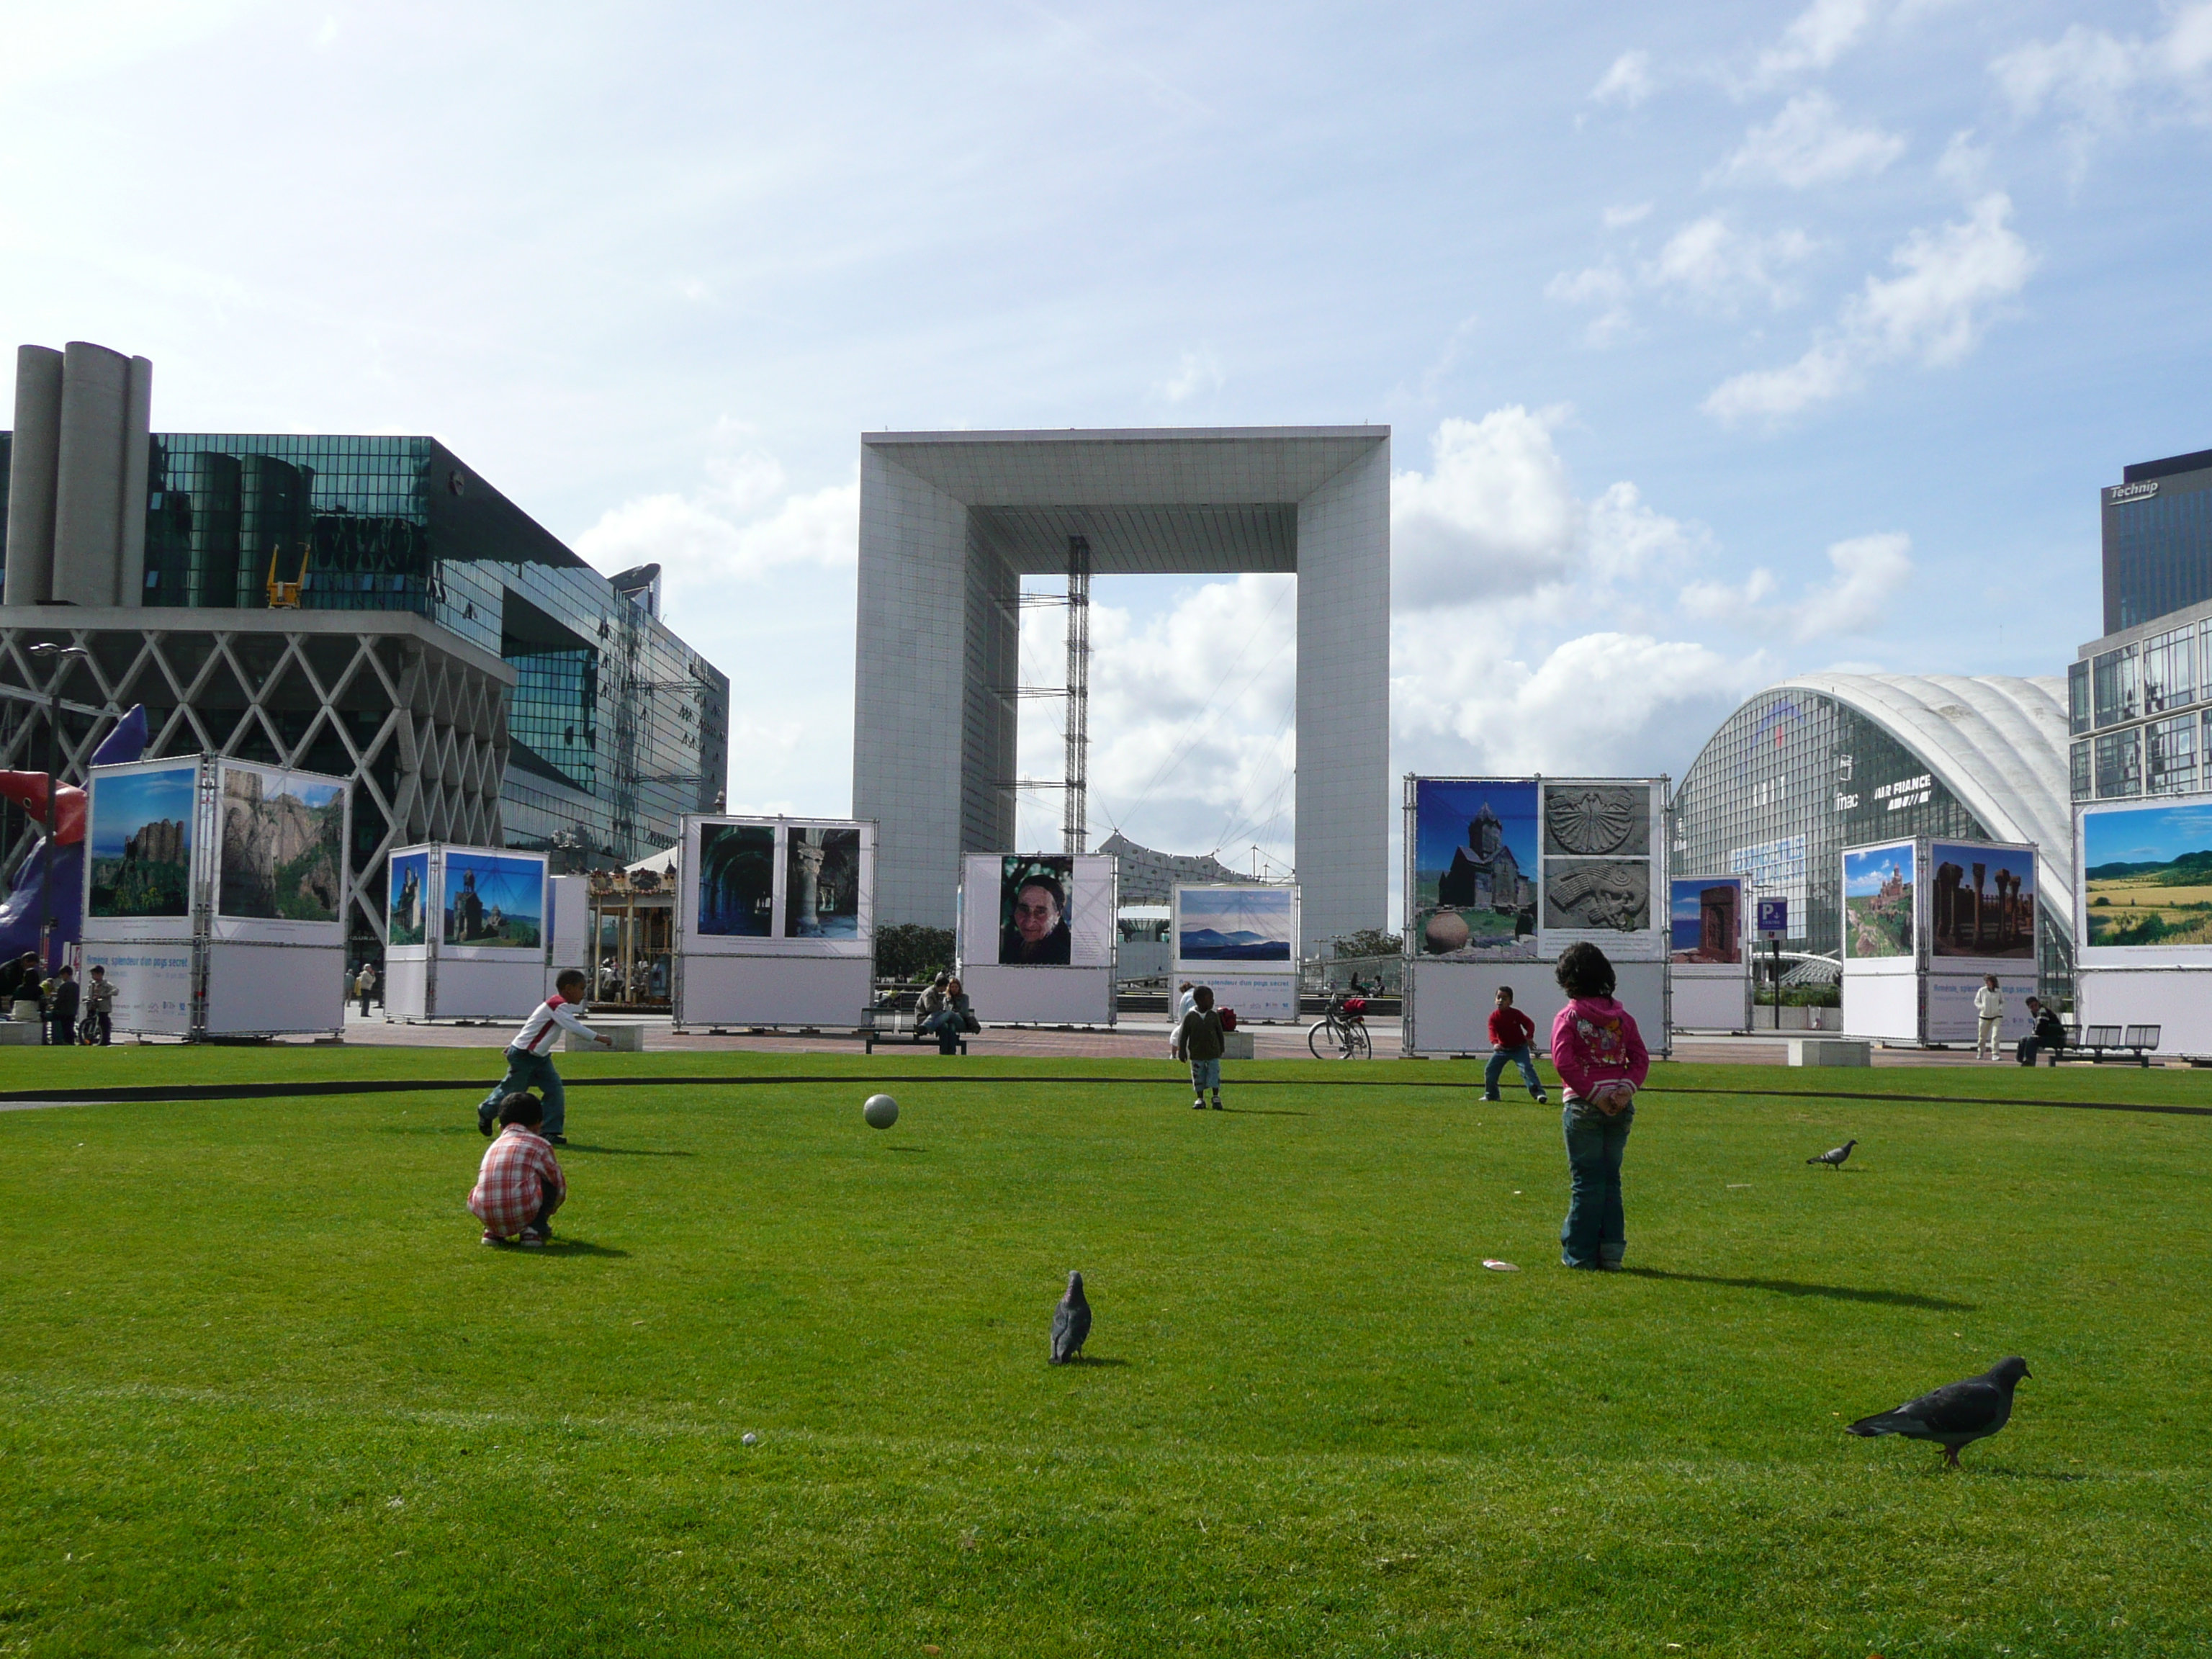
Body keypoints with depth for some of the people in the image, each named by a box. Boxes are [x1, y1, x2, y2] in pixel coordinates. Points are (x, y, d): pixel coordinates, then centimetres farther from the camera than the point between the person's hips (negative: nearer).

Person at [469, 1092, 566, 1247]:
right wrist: (546, 1213, 42)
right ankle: (534, 1229, 6)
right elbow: (559, 1185, 21)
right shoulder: (540, 1144, 13)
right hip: (522, 1214, -5)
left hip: (486, 1216, 5)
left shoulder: (493, 1147, 26)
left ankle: (492, 1232, 16)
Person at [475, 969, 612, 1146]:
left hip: (540, 1057, 9)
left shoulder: (561, 1006, 7)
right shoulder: (557, 1005, -24)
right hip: (523, 1056, -9)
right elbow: (575, 1027, -34)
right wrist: (599, 1038, -37)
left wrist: (517, 1043, 25)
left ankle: (550, 1131, -3)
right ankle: (486, 1112, 36)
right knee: (512, 1090, 8)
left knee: (555, 1090, -5)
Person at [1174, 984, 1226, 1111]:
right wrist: (1182, 1052, -6)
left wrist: (1221, 1049, 15)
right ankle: (1200, 1099, 17)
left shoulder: (1214, 1016, 0)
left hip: (1213, 1053, 1)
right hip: (1197, 1054, -1)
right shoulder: (1190, 1017, -7)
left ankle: (1216, 1098, 8)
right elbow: (1183, 1036, -4)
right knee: (1198, 1078, 6)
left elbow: (1220, 1033, 11)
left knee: (1214, 1075, -3)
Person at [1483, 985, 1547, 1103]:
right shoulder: (1494, 1016, -9)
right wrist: (1495, 1043, -41)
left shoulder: (1516, 1013, -12)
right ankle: (1491, 1095, 24)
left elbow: (1529, 1023, -12)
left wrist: (1529, 1037, -30)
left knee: (1527, 1068, -21)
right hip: (1502, 1048, 3)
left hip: (1519, 1048, -3)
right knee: (1490, 1070, 6)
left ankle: (1538, 1093, -26)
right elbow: (1492, 1031, -21)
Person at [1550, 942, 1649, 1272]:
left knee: (1586, 1181, 2)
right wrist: (1625, 1089, -8)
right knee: (1611, 1179, 13)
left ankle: (1581, 1253, 6)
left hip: (1584, 1106, -4)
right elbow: (1640, 1059, 1)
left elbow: (1564, 1061, -16)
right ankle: (1611, 1249, 12)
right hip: (1620, 1107, 4)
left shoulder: (1568, 1017, -4)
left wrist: (1592, 1094, -13)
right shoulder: (1623, 1016, 9)